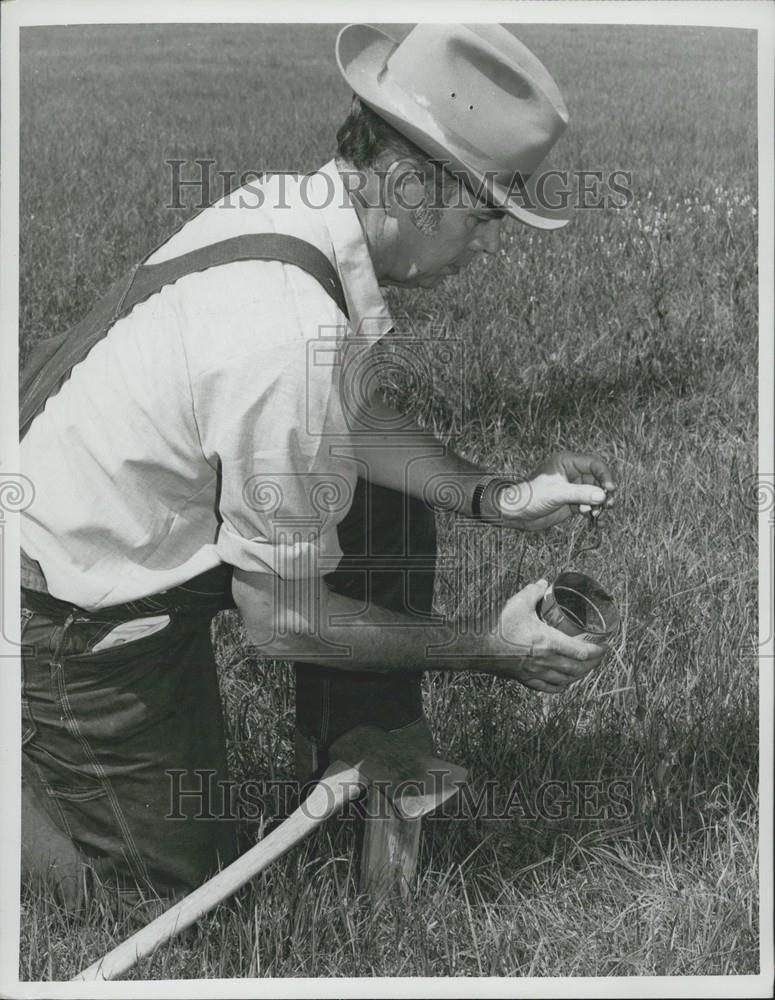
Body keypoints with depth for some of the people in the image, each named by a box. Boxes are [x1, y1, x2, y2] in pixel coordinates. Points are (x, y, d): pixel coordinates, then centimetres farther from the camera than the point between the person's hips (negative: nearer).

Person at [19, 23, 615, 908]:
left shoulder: (292, 202, -8)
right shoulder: (292, 338, -34)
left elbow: (350, 422, 6)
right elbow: (283, 619, -23)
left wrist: (493, 496, -6)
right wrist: (485, 651, -13)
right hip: (72, 625, -9)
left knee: (385, 492, 8)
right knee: (181, 886, 6)